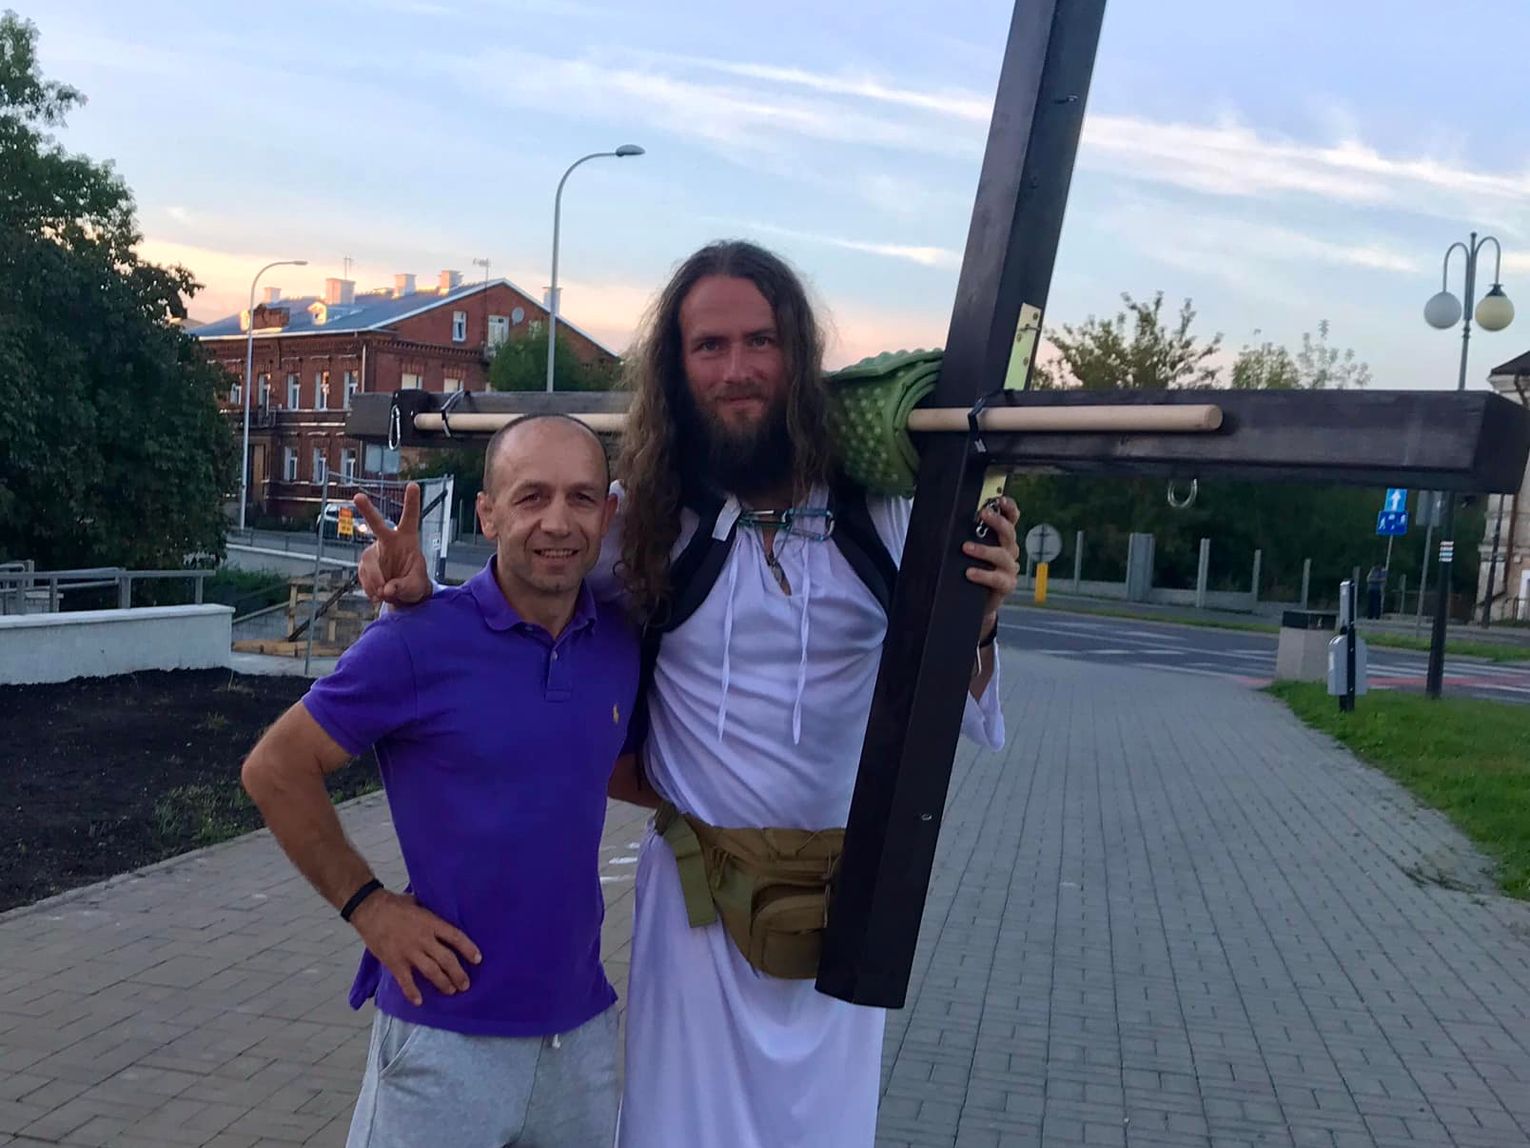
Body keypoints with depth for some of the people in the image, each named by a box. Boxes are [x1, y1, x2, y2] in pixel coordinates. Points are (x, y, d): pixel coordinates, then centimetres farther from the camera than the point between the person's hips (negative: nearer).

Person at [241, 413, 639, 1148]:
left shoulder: (622, 639, -1)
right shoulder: (419, 640, -15)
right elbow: (275, 770, -7)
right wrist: (366, 904, -9)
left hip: (582, 1023, 5)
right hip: (448, 1032, -4)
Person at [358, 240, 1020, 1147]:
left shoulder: (878, 515, -8)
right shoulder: (645, 520, -9)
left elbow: (960, 714, -3)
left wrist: (973, 626, -23)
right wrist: (421, 594, -15)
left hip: (843, 896, 2)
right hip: (698, 891, -1)